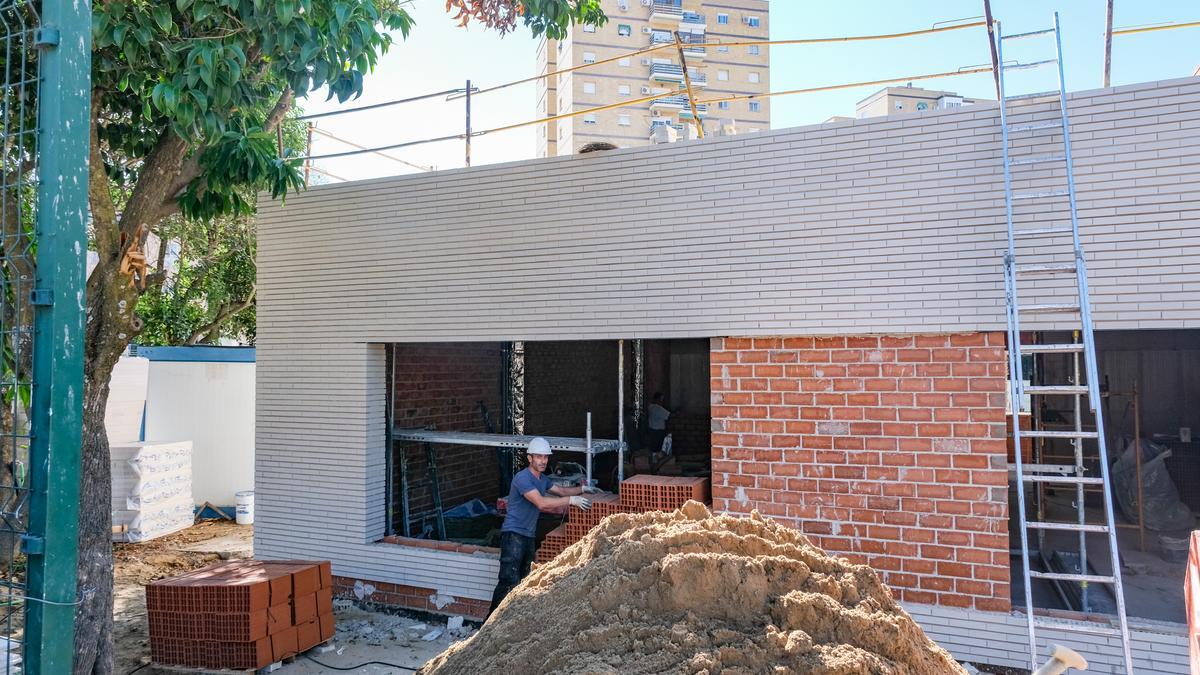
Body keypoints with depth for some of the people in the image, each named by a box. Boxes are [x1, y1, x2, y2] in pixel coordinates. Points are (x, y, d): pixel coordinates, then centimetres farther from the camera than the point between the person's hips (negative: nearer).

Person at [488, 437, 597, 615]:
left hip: (530, 535, 9)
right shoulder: (522, 478, -18)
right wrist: (572, 500, -25)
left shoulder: (542, 478, 12)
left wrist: (582, 489, 13)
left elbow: (561, 491, 28)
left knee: (524, 581, 10)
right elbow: (541, 503, -27)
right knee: (509, 582, -14)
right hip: (513, 534, -9)